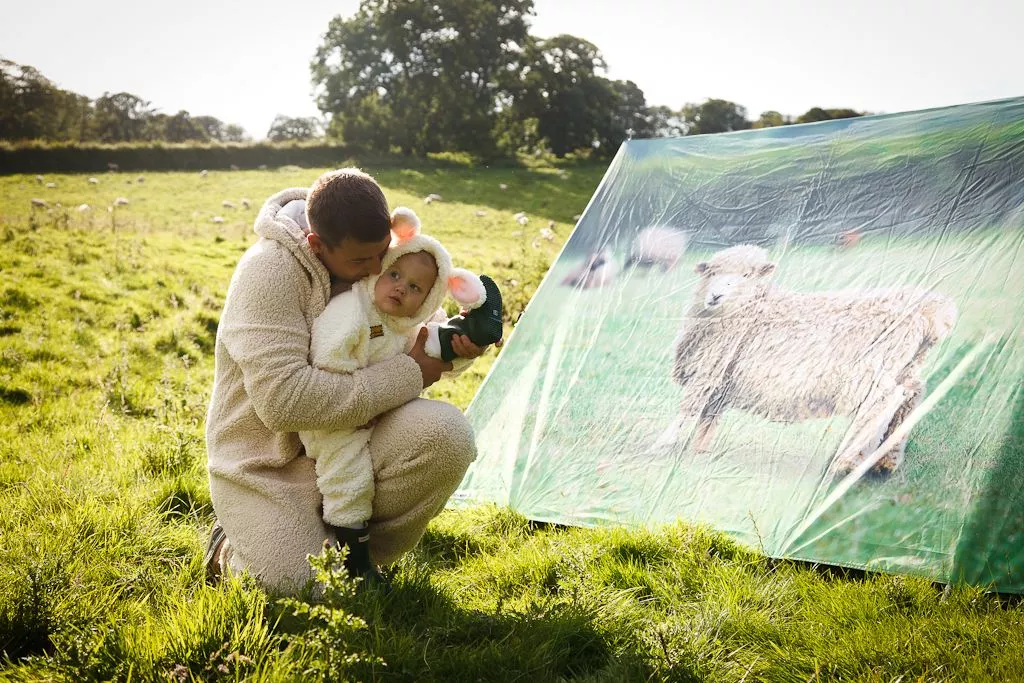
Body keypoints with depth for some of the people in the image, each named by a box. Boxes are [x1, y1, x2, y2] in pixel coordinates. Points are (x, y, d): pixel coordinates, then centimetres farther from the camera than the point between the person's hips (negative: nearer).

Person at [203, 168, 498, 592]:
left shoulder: (382, 259, -3)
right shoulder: (269, 271, -24)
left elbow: (420, 330, 14)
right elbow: (282, 398, -33)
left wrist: (455, 342, -13)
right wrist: (406, 377, -27)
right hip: (269, 462, -5)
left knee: (446, 433, -23)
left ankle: (365, 549, 2)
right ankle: (230, 548, 15)